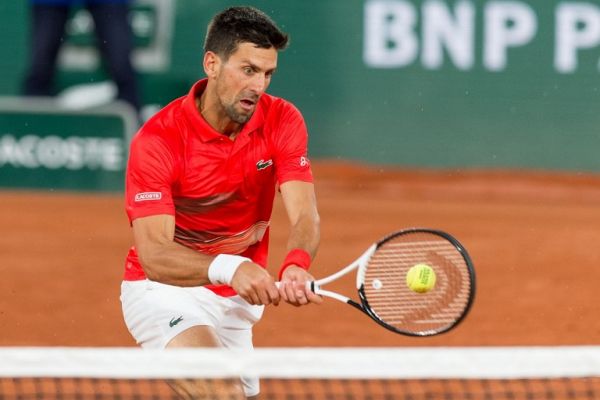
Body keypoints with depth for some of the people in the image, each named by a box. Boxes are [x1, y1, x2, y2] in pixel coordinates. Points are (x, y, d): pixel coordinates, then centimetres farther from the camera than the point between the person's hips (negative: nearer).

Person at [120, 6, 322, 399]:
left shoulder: (283, 122, -10)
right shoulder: (158, 139, -23)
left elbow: (305, 216, -20)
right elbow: (154, 255, -30)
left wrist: (296, 266, -44)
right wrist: (229, 268, -49)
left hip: (238, 299, 6)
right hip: (164, 290, -5)